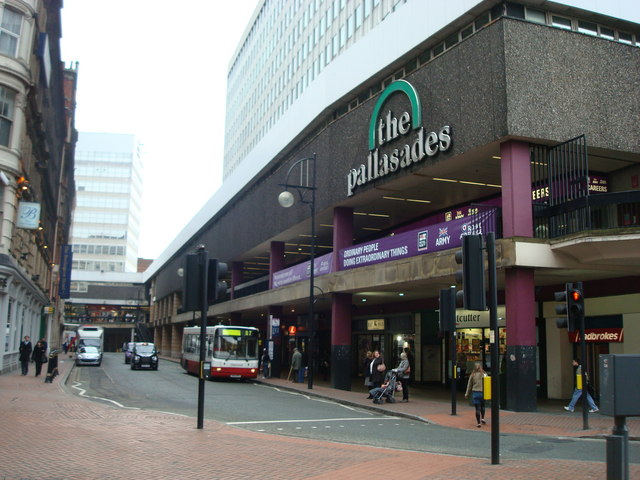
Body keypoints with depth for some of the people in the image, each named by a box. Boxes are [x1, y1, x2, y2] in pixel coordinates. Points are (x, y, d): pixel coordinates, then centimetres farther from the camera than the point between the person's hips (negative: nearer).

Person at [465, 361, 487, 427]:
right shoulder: (484, 375, -4)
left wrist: (467, 394, 14)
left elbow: (469, 385, 4)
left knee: (477, 408, 4)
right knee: (482, 406, 24)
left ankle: (479, 423, 2)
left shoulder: (472, 375, -1)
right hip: (482, 393, 0)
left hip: (475, 393, 0)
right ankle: (482, 418, 18)